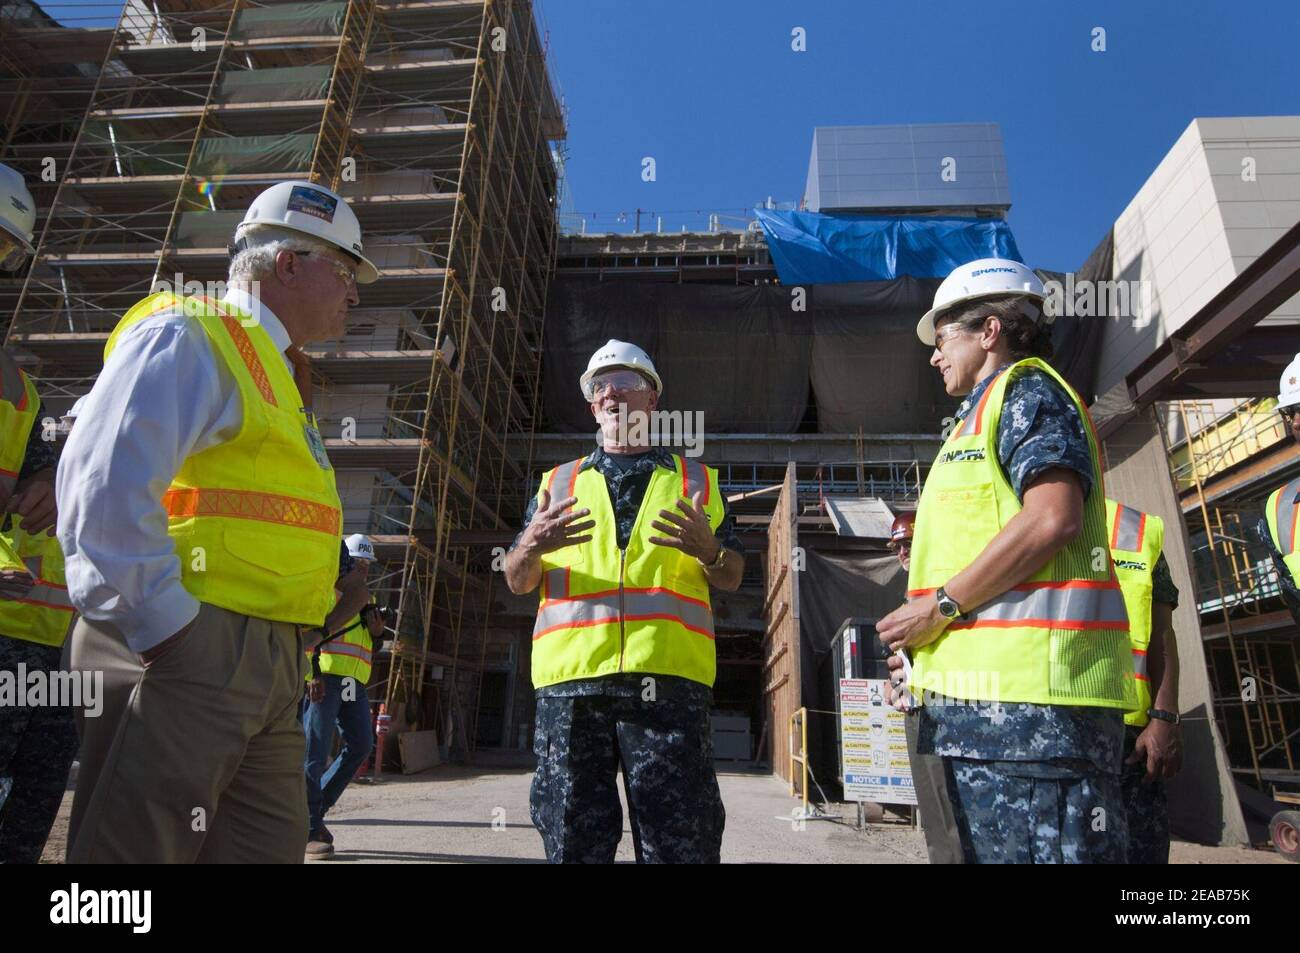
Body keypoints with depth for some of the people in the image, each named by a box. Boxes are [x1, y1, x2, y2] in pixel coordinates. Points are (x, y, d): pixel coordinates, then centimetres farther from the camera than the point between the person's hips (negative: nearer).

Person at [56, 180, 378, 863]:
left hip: (269, 671, 9)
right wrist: (166, 628, -18)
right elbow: (103, 488, -20)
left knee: (269, 848, 13)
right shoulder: (187, 335, -6)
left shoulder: (271, 371, 23)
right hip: (187, 651, -9)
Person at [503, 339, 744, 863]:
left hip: (668, 680, -1)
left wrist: (708, 549, -11)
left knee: (678, 841, 2)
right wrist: (530, 546, -9)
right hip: (569, 680, 2)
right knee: (573, 839, 8)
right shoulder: (558, 482, 18)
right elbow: (517, 582, 14)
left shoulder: (697, 480, 15)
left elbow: (731, 578, 13)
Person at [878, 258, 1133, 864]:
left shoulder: (1026, 388, -1)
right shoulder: (987, 409, 28)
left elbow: (1053, 518, -18)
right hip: (980, 691, 10)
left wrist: (940, 604, -15)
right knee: (981, 848, 14)